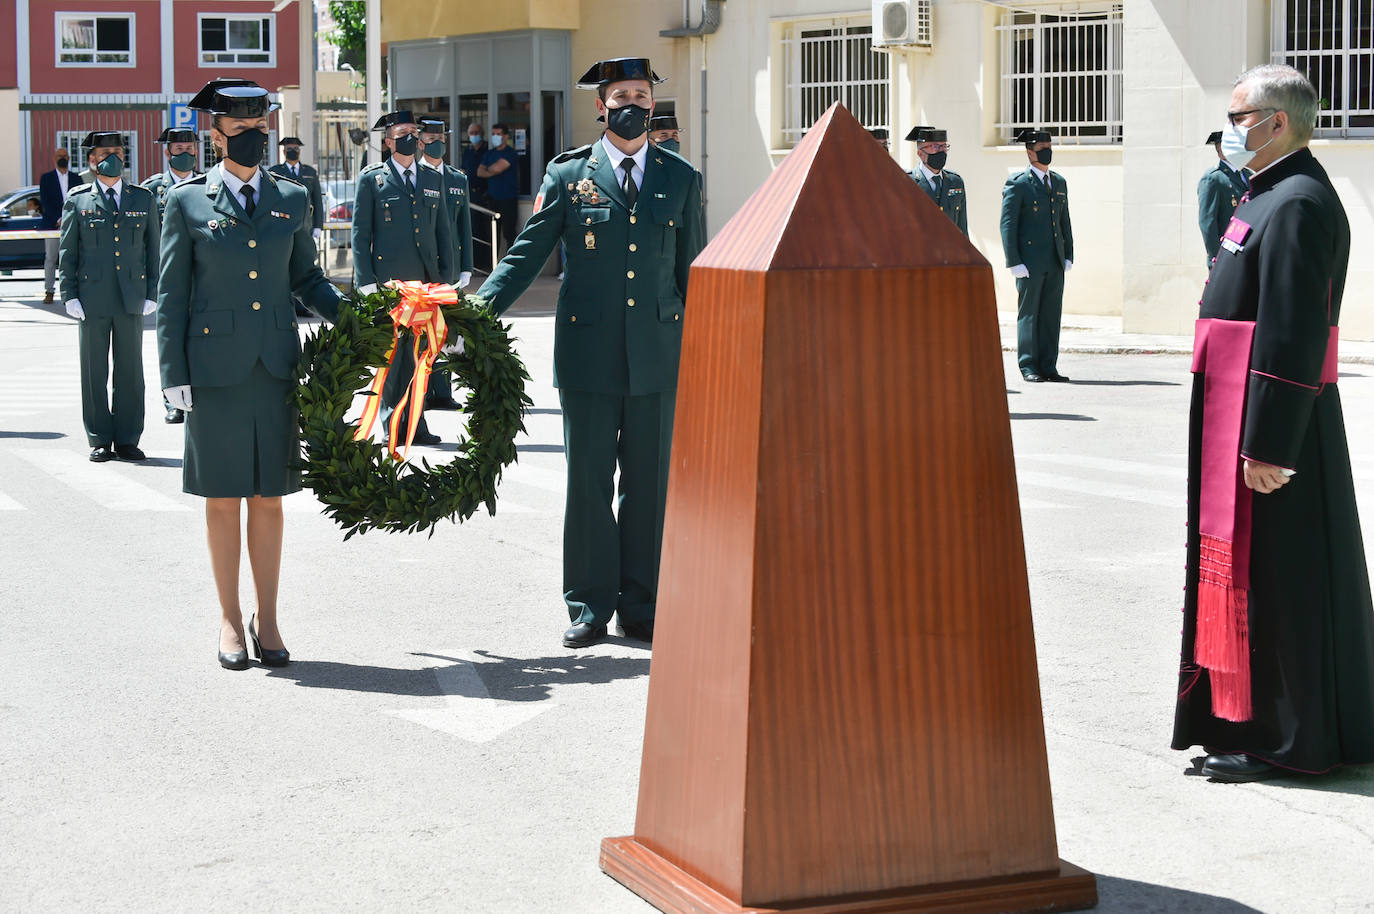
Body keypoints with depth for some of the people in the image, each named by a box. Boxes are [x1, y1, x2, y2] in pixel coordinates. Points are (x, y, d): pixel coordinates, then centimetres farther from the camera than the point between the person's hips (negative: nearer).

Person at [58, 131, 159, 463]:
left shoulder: (143, 199, 10)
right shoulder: (77, 200, 5)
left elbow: (153, 249, 10)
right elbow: (67, 252, 5)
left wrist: (152, 294, 3)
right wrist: (70, 295, -3)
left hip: (132, 297, 1)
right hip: (92, 297, -1)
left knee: (130, 371, 3)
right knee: (94, 373, 3)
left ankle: (127, 439, 10)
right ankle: (100, 441, 10)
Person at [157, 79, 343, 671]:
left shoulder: (292, 200, 9)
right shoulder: (187, 201, 2)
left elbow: (307, 278, 17)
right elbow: (171, 295, 2)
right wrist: (174, 375, -4)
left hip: (276, 367, 2)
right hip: (215, 367, -2)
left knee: (268, 497, 7)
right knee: (222, 499, 4)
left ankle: (268, 621, 17)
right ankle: (230, 621, 15)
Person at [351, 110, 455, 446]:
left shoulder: (433, 179, 16)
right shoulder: (372, 179, 4)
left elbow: (444, 231, 17)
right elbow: (360, 233, 1)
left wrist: (446, 277, 9)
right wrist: (366, 280, -7)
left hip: (426, 279, 4)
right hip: (388, 278, -4)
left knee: (419, 350, 5)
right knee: (396, 348, -6)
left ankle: (411, 420, 12)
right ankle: (404, 420, 0)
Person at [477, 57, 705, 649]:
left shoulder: (681, 179, 9)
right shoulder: (568, 174, 3)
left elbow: (692, 272, 12)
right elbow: (528, 252, 2)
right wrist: (480, 310, -11)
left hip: (659, 355, 2)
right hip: (588, 351, -1)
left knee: (649, 483, 6)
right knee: (587, 482, 3)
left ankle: (640, 606, 16)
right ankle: (589, 605, 12)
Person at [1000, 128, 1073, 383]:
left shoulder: (1059, 182, 15)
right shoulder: (1017, 184, -4)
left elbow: (1065, 222, 18)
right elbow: (1008, 225, -7)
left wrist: (1068, 255, 9)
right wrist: (1014, 262, -13)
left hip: (1055, 262, 6)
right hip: (1030, 261, -6)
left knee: (1052, 314, 6)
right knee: (1029, 313, -1)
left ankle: (1048, 366, 11)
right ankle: (1028, 366, 3)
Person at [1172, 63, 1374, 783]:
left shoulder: (1297, 205, -18)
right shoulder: (1275, 196, 16)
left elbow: (1291, 337, -23)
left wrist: (1268, 447, -24)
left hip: (1271, 421, -11)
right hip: (1244, 415, 11)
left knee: (1274, 576, -3)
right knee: (1246, 568, 15)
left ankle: (1285, 740, 5)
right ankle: (1255, 723, 24)